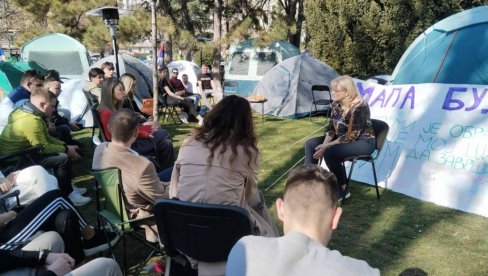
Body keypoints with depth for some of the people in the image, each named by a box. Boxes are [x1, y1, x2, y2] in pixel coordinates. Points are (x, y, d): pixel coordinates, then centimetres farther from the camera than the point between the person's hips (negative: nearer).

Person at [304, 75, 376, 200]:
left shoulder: (359, 106, -25)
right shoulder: (336, 103, -1)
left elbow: (351, 136, -26)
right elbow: (331, 126, 5)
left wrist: (327, 146, -25)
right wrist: (325, 143, -13)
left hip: (363, 141, -8)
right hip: (342, 138, 9)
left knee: (330, 153, -31)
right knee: (310, 144, -3)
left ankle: (342, 191, -12)